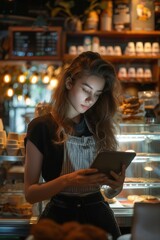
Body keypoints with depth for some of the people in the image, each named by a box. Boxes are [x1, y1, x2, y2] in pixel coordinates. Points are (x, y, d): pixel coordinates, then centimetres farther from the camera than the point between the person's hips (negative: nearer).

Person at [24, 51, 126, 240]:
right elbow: (30, 193, -10)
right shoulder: (41, 127, -7)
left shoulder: (101, 126, 6)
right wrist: (67, 181, -26)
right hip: (60, 216, -3)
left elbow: (110, 193, 9)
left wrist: (117, 185, -14)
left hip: (98, 214, 4)